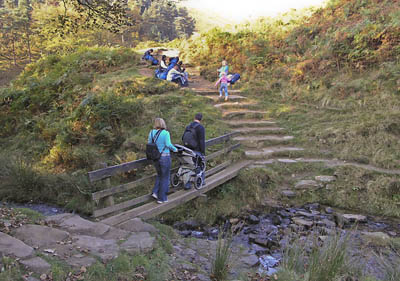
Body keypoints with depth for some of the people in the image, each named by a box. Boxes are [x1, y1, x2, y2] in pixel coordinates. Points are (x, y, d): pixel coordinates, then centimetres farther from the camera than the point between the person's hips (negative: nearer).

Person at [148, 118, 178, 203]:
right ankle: (161, 198, 15)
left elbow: (149, 143, 2)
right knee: (165, 177, 9)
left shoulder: (151, 132, 2)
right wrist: (175, 149, -4)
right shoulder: (165, 133, -12)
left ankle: (155, 192, 13)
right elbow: (168, 144, -21)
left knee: (159, 175, 26)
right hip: (164, 157, -5)